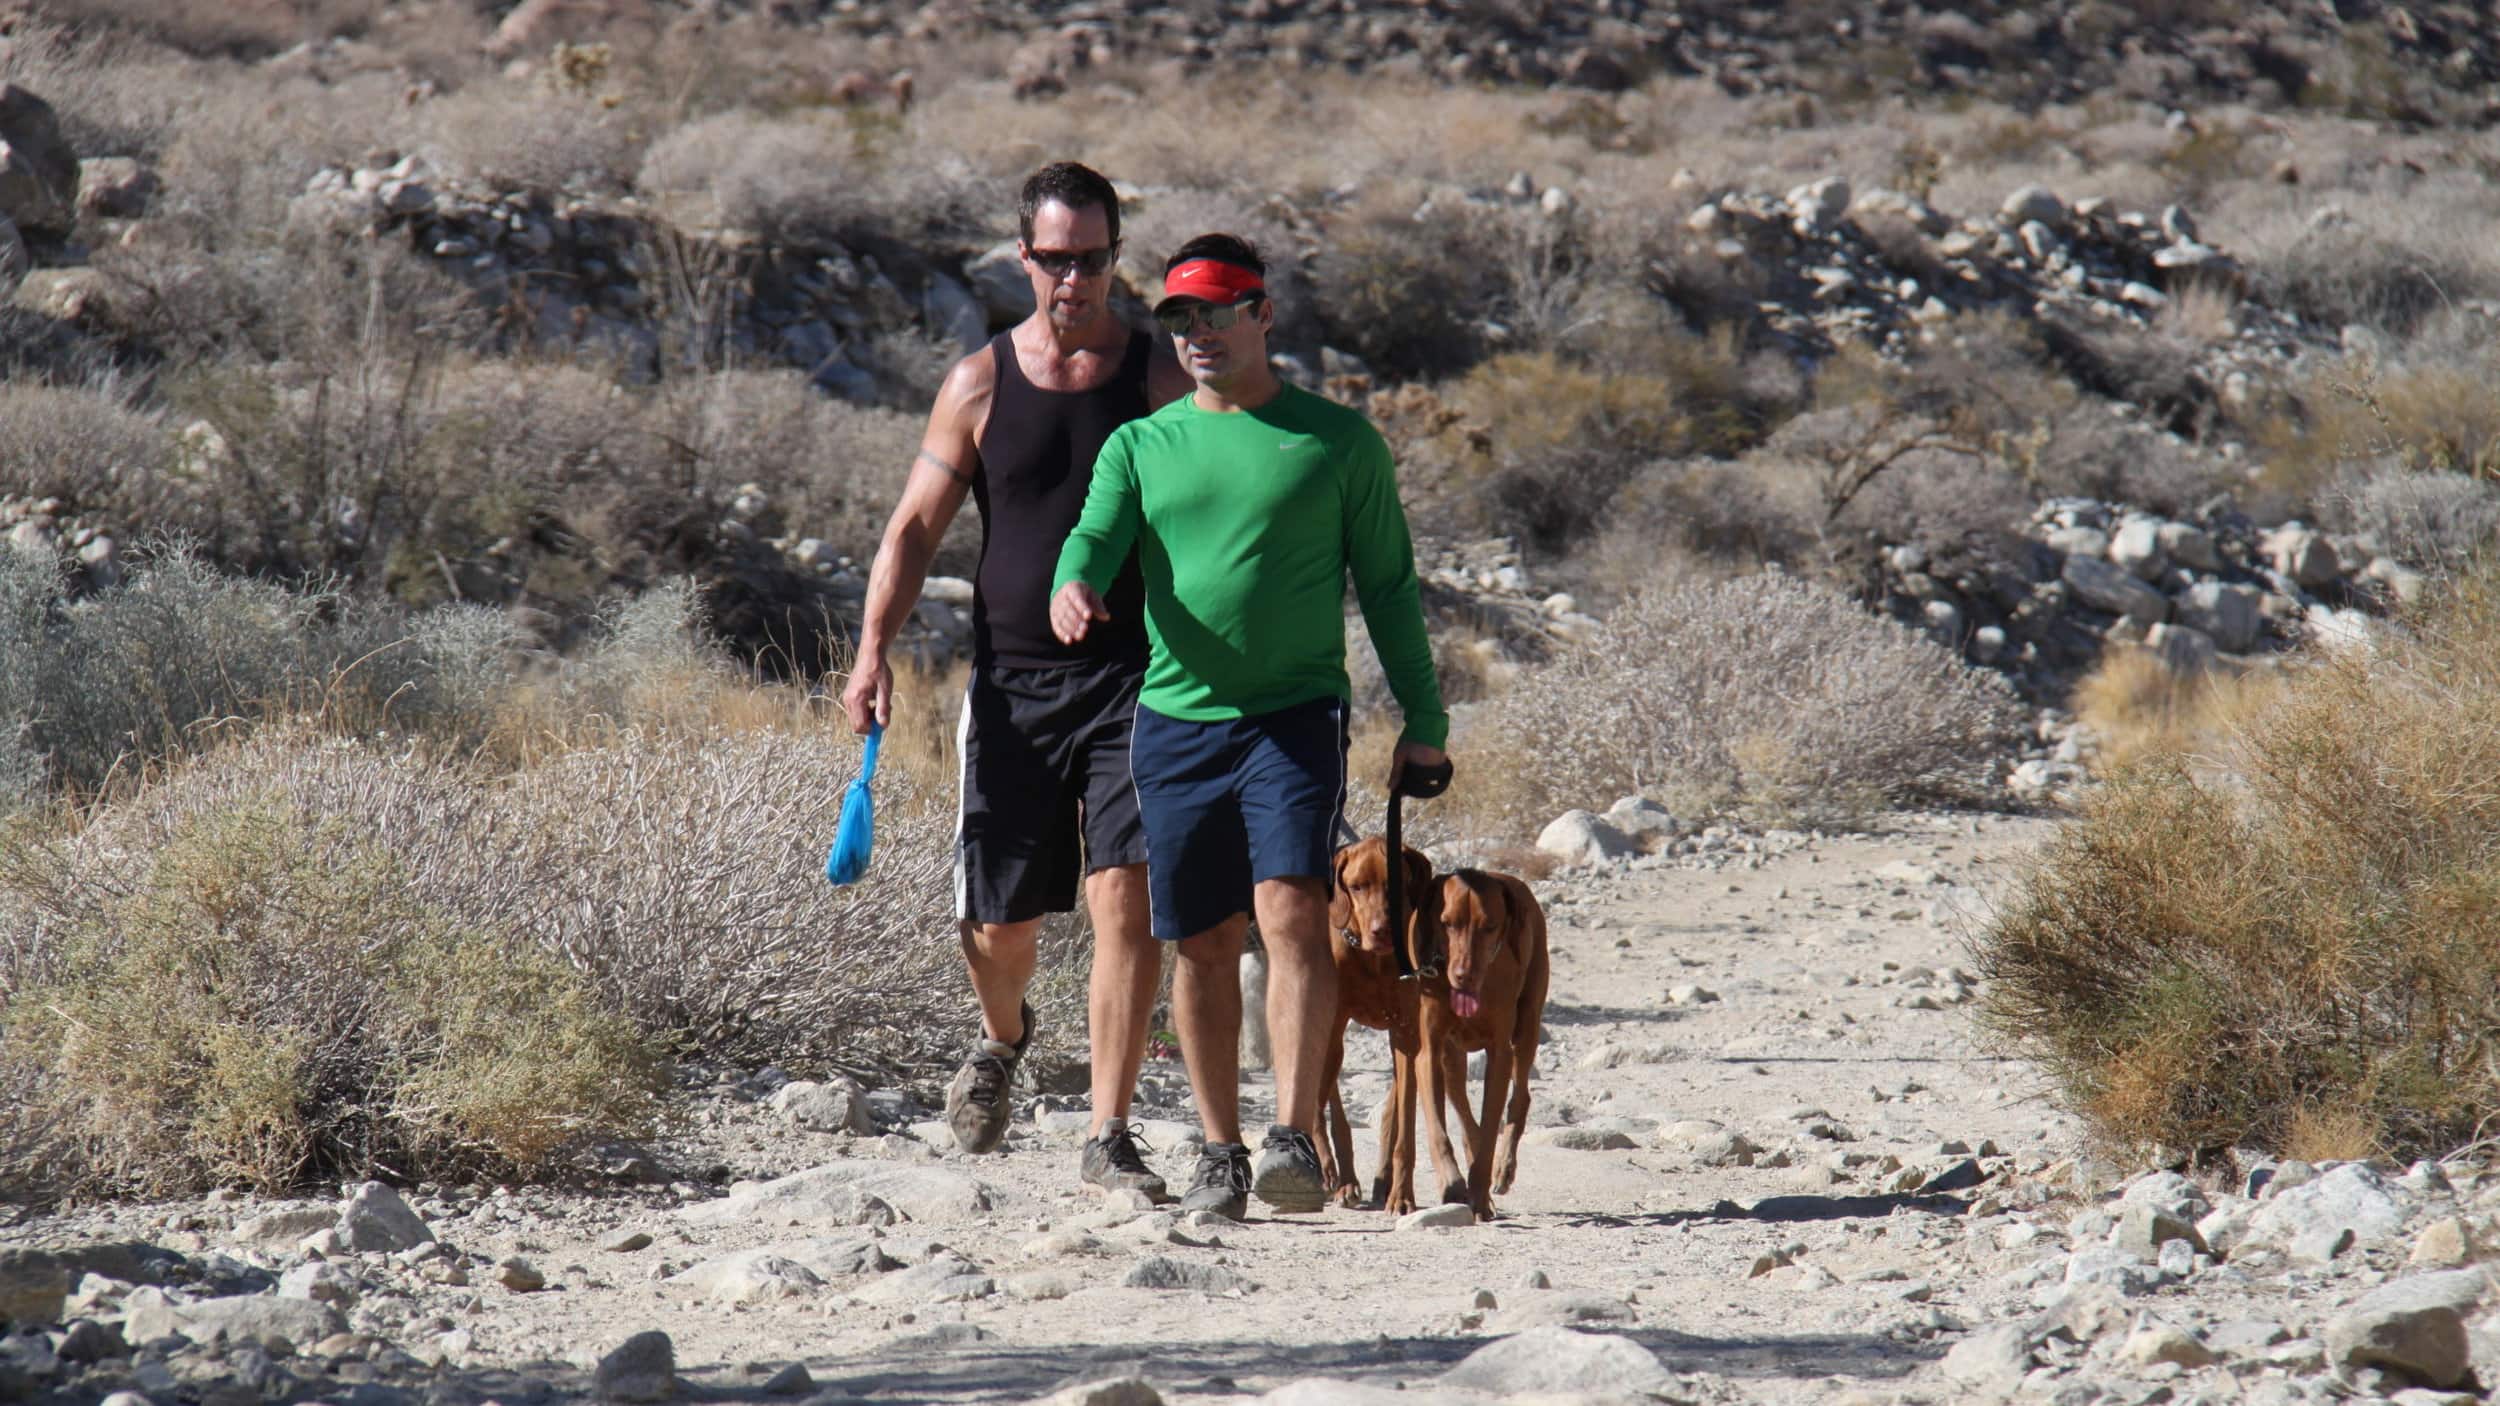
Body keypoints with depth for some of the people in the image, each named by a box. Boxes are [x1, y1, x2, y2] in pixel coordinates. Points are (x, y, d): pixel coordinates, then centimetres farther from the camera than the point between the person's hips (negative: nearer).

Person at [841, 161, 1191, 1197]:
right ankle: (1003, 1037, 42)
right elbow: (914, 527, 5)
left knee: (1126, 897, -14)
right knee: (998, 923, 6)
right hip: (1012, 683, 1)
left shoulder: (1161, 378, 3)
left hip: (1131, 682, -1)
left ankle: (1108, 1139, -9)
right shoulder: (981, 385, 5)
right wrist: (874, 649, -8)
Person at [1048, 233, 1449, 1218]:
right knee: (1202, 942, 6)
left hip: (1295, 718, -3)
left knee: (1291, 908, -18)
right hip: (1176, 720, 3)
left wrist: (1422, 717, 5)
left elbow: (1387, 582, 8)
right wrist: (1072, 586, -28)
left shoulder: (1336, 440, 5)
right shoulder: (1141, 445, 11)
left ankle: (1295, 1138, -21)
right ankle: (1219, 1148, 18)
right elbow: (1097, 536, -3)